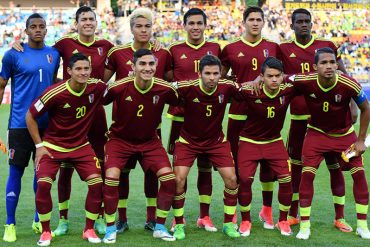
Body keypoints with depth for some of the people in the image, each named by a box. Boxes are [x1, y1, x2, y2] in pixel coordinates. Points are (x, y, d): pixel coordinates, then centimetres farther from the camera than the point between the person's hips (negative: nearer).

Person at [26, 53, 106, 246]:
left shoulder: (97, 87, -13)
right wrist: (39, 145, -9)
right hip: (52, 146, -3)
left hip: (81, 146, 3)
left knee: (96, 183, -12)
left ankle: (89, 229, 6)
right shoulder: (55, 93, -21)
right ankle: (45, 231, -1)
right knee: (43, 183, -20)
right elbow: (30, 116, -9)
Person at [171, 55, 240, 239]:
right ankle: (179, 224, 6)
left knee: (231, 179, -6)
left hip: (216, 141, 2)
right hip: (188, 141, -2)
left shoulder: (227, 87, -18)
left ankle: (228, 223, 13)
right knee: (178, 179, -14)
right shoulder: (187, 87, -25)